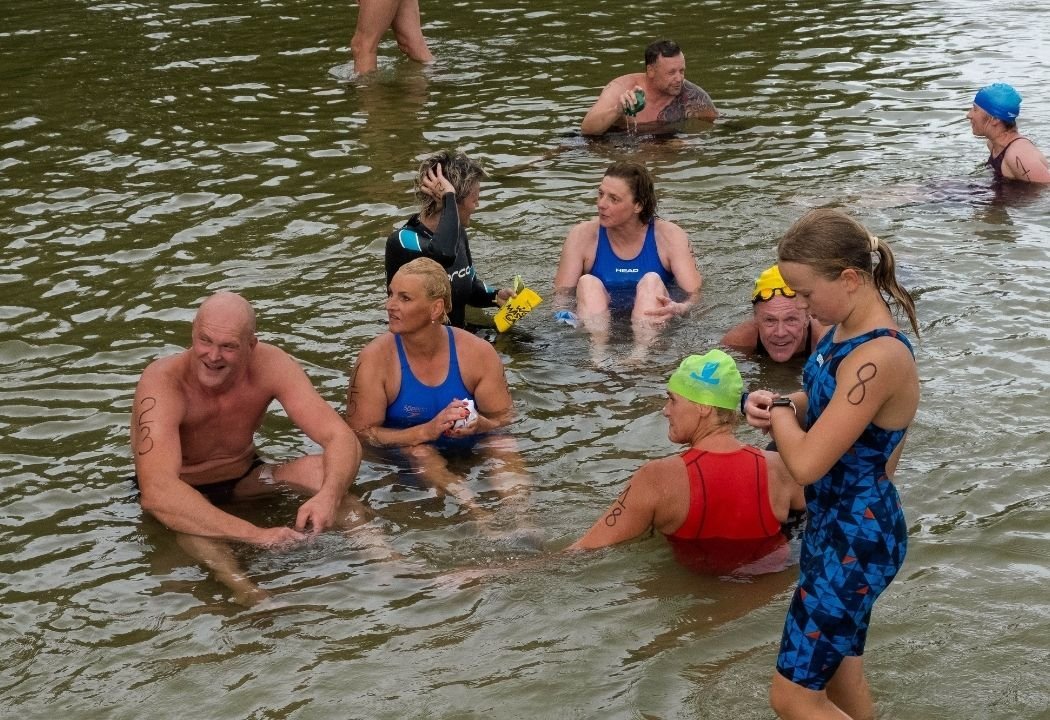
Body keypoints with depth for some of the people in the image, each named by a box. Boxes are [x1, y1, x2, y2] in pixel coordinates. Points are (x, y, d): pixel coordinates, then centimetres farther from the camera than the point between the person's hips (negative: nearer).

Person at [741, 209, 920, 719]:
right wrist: (775, 404, -4)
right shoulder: (844, 329, 0)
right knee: (839, 677, 23)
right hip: (834, 524, 10)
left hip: (858, 538, -10)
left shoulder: (877, 358, -29)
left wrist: (780, 414, -10)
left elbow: (805, 463, -31)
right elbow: (820, 402, 18)